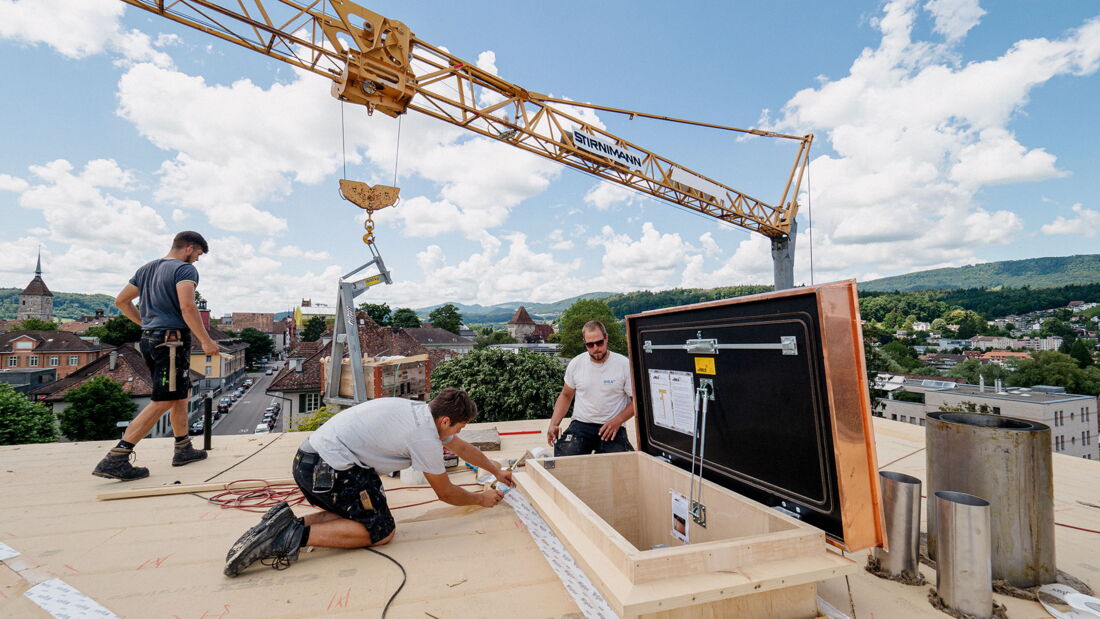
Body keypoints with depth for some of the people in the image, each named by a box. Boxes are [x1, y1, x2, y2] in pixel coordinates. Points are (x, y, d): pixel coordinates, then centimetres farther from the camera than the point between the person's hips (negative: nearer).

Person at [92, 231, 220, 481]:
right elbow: (187, 306, -24)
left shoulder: (147, 269, 18)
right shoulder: (185, 269, -9)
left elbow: (121, 300, 21)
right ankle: (115, 459, -9)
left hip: (149, 339, 10)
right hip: (172, 340, -10)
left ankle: (183, 450, 25)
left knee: (181, 395, 17)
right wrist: (205, 340, -22)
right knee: (162, 402, -7)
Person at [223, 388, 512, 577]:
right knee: (381, 530, -1)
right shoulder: (425, 438, -16)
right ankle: (295, 535, -11)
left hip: (309, 457, 10)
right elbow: (446, 494, -1)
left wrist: (497, 470, 32)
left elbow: (461, 446, 23)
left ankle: (285, 523, 6)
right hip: (330, 469, -10)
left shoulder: (424, 411, 9)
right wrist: (482, 499, 17)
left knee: (354, 514, 20)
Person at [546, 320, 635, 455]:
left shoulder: (624, 365, -7)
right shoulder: (575, 364, 2)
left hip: (611, 428, -1)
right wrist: (553, 424, 2)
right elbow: (566, 395, 14)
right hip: (581, 424, 1)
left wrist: (617, 421, -15)